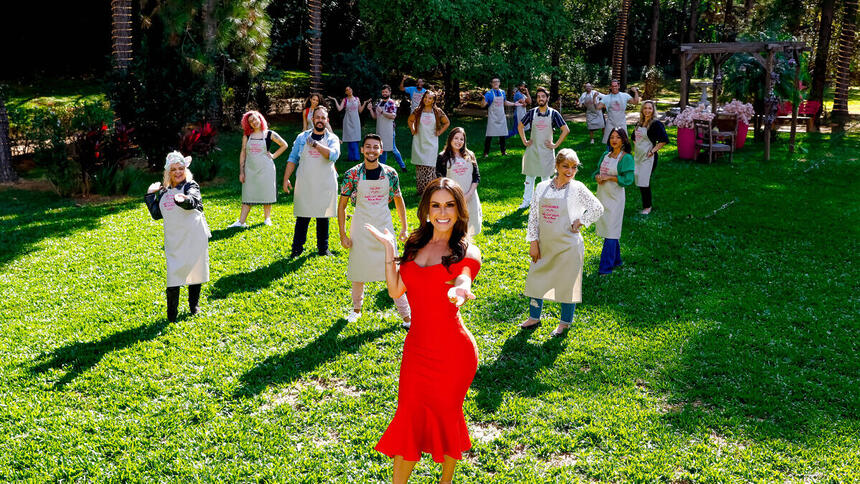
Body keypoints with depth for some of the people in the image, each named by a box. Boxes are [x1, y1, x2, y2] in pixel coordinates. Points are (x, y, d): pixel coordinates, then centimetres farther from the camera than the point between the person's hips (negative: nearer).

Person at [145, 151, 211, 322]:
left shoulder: (191, 186, -3)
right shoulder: (164, 191, 13)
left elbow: (192, 202, -27)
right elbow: (156, 214, 18)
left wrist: (182, 199, -49)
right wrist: (150, 194, 14)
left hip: (194, 237, -3)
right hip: (174, 240, 3)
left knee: (195, 269, 6)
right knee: (174, 273, -5)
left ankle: (194, 305, 25)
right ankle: (171, 314, 0)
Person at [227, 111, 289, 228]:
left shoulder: (269, 134, 1)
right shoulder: (247, 136, 6)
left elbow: (284, 145, 12)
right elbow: (243, 153, 6)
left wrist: (274, 156, 2)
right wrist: (241, 171, 1)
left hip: (265, 169, -1)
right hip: (250, 169, 1)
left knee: (266, 194, 5)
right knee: (247, 195, 1)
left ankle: (267, 218, 19)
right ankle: (241, 222, -1)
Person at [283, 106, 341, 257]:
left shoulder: (332, 138, 3)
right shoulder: (302, 137, 6)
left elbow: (333, 155, -17)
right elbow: (292, 159, 8)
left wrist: (315, 144, -19)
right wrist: (286, 179, 1)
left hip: (325, 186, 0)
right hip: (304, 185, 0)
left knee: (323, 218, 9)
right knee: (302, 217, -1)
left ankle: (323, 248, 20)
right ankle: (297, 249, 6)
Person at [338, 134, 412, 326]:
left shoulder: (390, 173, -1)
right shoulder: (352, 174, -6)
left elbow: (398, 200, 11)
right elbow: (342, 205, -1)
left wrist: (404, 228, 8)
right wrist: (343, 234, -5)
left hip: (384, 230, 1)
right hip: (361, 230, 0)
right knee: (359, 270, 10)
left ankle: (405, 314, 7)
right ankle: (356, 308, 32)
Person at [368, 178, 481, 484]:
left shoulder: (466, 252, -6)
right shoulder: (415, 245, 7)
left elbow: (462, 283, -27)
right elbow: (395, 290, 1)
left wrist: (459, 293, -50)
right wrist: (389, 247, -3)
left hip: (452, 352, -3)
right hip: (417, 347, 4)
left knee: (446, 416, 13)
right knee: (409, 417, 9)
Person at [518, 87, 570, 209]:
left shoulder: (553, 113, -6)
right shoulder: (532, 112, 0)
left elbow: (566, 130, -5)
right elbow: (520, 126, 14)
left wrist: (556, 145, -7)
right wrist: (524, 141, 7)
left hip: (547, 150, -2)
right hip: (532, 149, 2)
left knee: (545, 178, 6)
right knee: (529, 176, 7)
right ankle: (526, 201, 17)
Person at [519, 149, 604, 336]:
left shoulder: (578, 188, -6)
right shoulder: (543, 187, 3)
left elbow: (598, 209, 2)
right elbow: (533, 216, 6)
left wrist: (580, 222, -6)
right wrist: (533, 242, 2)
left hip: (568, 245, -3)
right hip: (544, 244, 4)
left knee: (566, 283, 5)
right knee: (535, 279, 10)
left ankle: (565, 323, 22)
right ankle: (534, 317, 30)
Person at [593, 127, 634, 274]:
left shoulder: (626, 158, -10)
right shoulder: (606, 154, 10)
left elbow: (628, 179, -16)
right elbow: (597, 171, 17)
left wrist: (609, 177, -17)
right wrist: (598, 177, -5)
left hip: (615, 197, -7)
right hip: (602, 195, 7)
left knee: (611, 232, -6)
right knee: (606, 228, 13)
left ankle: (606, 266, -3)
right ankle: (616, 259, 27)